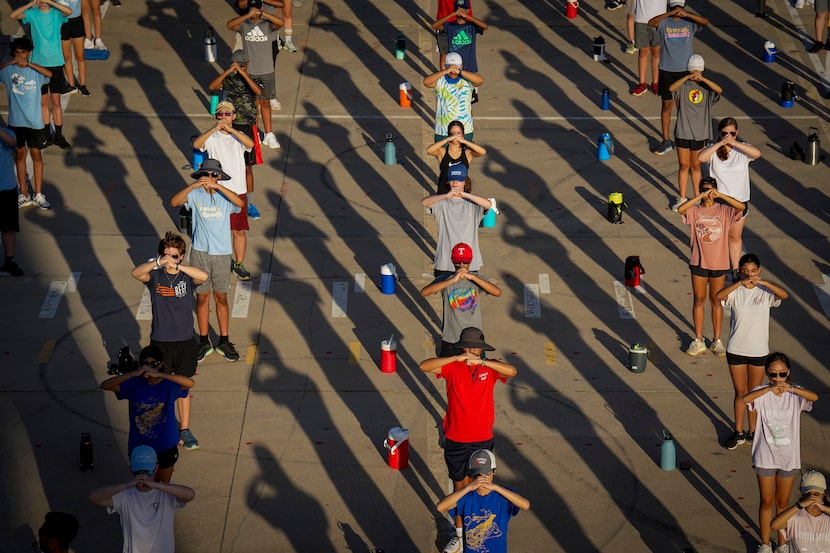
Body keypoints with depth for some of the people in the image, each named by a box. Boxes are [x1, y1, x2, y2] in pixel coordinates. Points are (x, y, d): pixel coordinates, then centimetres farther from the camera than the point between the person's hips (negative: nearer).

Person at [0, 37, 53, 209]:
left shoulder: (35, 71, -6)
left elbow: (49, 74, -27)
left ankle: (38, 195, 17)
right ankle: (24, 194, 21)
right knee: (20, 154, 11)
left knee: (36, 155, 8)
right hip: (16, 121, 1)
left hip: (34, 121, -1)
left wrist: (28, 64, -36)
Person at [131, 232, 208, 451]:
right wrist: (158, 263, -43)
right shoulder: (155, 276, -6)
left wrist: (177, 266, -40)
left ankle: (185, 430, 21)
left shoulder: (187, 277, -6)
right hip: (160, 340, 0)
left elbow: (203, 276, -28)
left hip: (185, 340, 0)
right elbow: (135, 273, -27)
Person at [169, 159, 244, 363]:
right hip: (200, 252, 0)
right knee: (202, 297, 9)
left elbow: (240, 203, -26)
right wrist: (193, 185, -33)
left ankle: (224, 341, 23)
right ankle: (204, 342, 21)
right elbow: (174, 202, -21)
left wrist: (218, 186, -34)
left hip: (222, 254, 0)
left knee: (221, 298, 11)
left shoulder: (225, 196, -5)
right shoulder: (195, 194, -5)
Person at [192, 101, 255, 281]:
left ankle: (239, 264, 22)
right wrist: (215, 129, -35)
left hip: (238, 191, 1)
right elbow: (196, 144, -23)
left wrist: (230, 129, -30)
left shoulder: (239, 136, 3)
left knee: (239, 231, 8)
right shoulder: (211, 137, -2)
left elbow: (250, 144, -20)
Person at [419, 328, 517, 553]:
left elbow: (512, 371, -28)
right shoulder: (452, 367, -9)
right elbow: (423, 366, -24)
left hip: (482, 440, 0)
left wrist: (481, 361, -39)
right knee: (459, 486, 11)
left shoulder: (490, 368, -8)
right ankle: (459, 533, 25)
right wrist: (457, 358, -33)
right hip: (455, 440, 0)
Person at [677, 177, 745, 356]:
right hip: (698, 262, 0)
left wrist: (720, 195, -28)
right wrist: (701, 196, -29)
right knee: (699, 300, 9)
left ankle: (717, 341, 21)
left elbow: (741, 206, -22)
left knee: (716, 301, 11)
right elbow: (680, 209, -24)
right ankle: (698, 341, 18)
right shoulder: (695, 210, -3)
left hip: (719, 263, 0)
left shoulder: (724, 210, -3)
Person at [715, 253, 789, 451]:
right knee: (740, 393, 10)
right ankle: (738, 432, 24)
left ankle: (753, 432, 29)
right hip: (736, 350, 0)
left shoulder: (765, 292, -8)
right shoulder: (736, 291, -8)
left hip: (759, 351, 0)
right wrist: (741, 283, -42)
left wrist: (762, 282, -42)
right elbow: (719, 296, -30)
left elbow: (784, 295, -28)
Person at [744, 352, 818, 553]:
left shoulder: (795, 394, -8)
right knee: (767, 502, 11)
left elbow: (814, 397, -29)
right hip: (766, 457, -1)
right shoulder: (763, 393, -11)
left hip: (789, 458, 1)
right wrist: (769, 389, -47)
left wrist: (791, 389, -47)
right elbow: (744, 399, -32)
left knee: (783, 502, 15)